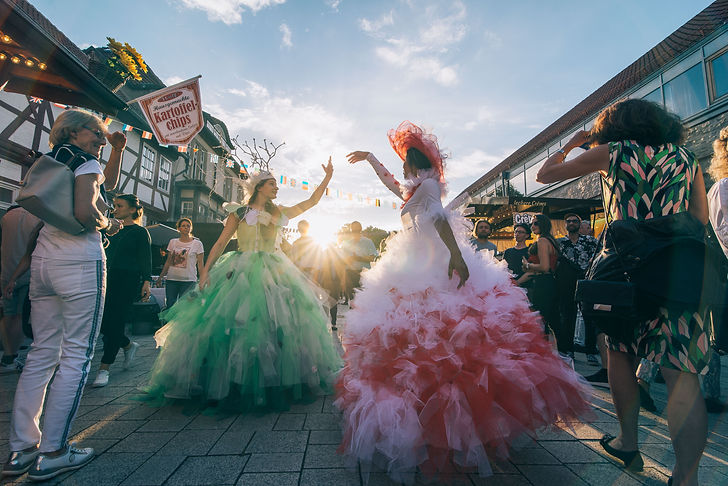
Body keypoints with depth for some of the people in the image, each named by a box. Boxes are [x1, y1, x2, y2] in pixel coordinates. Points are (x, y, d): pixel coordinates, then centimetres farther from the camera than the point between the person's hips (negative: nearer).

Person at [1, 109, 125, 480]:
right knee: (76, 354, -4)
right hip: (80, 262, -8)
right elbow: (85, 211, -18)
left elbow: (106, 182, 34)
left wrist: (117, 150, 29)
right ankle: (52, 453, 1)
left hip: (42, 263, 9)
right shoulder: (85, 162, -2)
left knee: (42, 352, 10)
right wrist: (108, 225, 2)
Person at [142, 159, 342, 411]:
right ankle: (230, 384, 3)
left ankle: (272, 385, 10)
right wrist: (206, 270, -7)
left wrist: (328, 177, 15)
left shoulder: (279, 213, 15)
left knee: (277, 323, -3)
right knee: (234, 322, -10)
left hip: (274, 273, 3)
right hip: (241, 273, -3)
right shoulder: (240, 212, 6)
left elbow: (311, 201, 19)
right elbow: (221, 242, 2)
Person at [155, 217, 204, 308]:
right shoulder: (173, 242, 11)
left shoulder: (197, 243, 1)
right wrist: (160, 277, 13)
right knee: (169, 305, 1)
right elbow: (168, 262, 16)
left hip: (188, 280, -3)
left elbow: (200, 264, 1)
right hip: (171, 279, 3)